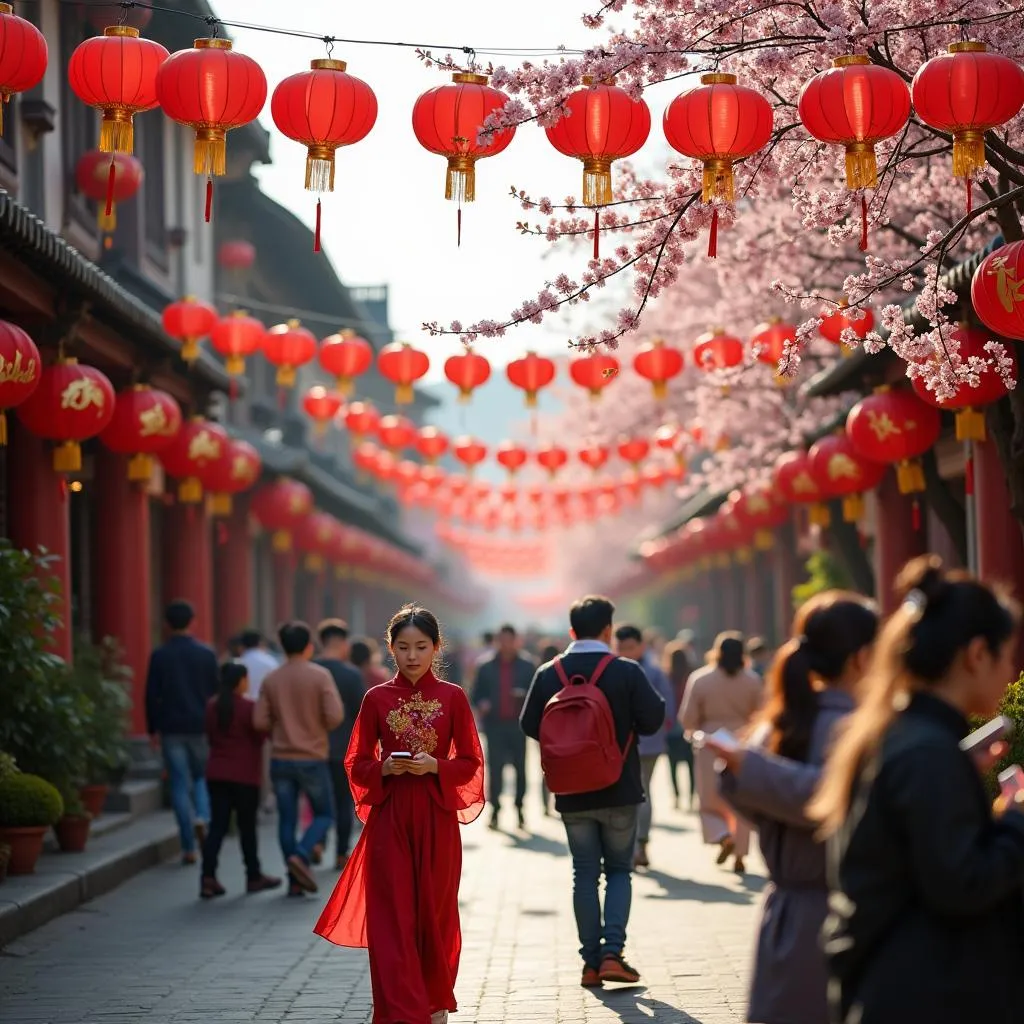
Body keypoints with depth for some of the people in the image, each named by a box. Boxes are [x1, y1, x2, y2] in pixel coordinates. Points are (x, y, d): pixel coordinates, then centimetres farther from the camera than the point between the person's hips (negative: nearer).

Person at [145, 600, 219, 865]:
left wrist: (153, 728, 5)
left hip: (171, 728, -1)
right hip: (201, 726, 1)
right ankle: (202, 817, -10)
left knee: (179, 784, 3)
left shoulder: (159, 656, -3)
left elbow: (151, 695, -3)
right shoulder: (206, 654, 0)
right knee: (202, 776, 19)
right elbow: (216, 691, 2)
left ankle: (189, 848, 1)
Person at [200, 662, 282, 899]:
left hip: (216, 774, 5)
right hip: (244, 775, -5)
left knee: (217, 825, 3)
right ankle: (254, 877, 18)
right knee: (247, 827, 7)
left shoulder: (212, 706, 5)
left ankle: (208, 878, -8)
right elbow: (260, 735, -7)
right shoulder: (248, 708, -14)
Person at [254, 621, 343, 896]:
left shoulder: (271, 680, 1)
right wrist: (318, 727, 5)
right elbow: (334, 717, -16)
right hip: (312, 759, -3)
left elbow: (260, 722, -3)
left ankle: (295, 880, 5)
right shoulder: (320, 676, -9)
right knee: (324, 814, 11)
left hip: (280, 759, 3)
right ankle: (301, 855, -13)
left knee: (287, 819, 8)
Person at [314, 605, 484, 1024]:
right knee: (392, 918, -5)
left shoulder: (453, 698, 0)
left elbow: (471, 762, 2)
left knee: (435, 912, 7)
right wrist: (385, 768, -14)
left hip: (437, 819, 0)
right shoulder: (377, 699, 2)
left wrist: (435, 767, -15)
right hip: (389, 819, 0)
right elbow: (356, 763, 6)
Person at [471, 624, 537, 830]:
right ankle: (494, 810, -1)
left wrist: (525, 695, -14)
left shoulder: (527, 666, 6)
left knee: (520, 768, 2)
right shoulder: (486, 667, 9)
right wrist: (481, 704, -9)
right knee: (495, 768, -4)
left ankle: (519, 808, 10)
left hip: (518, 724, 0)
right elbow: (477, 694, 12)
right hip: (495, 724, 0)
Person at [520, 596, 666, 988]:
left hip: (572, 794, 2)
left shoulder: (548, 675, -4)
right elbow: (652, 720, -10)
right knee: (619, 870, 11)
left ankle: (591, 963, 8)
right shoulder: (626, 672, -11)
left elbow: (530, 725, 0)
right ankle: (612, 953, -4)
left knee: (585, 874, 10)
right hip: (619, 792, -2)